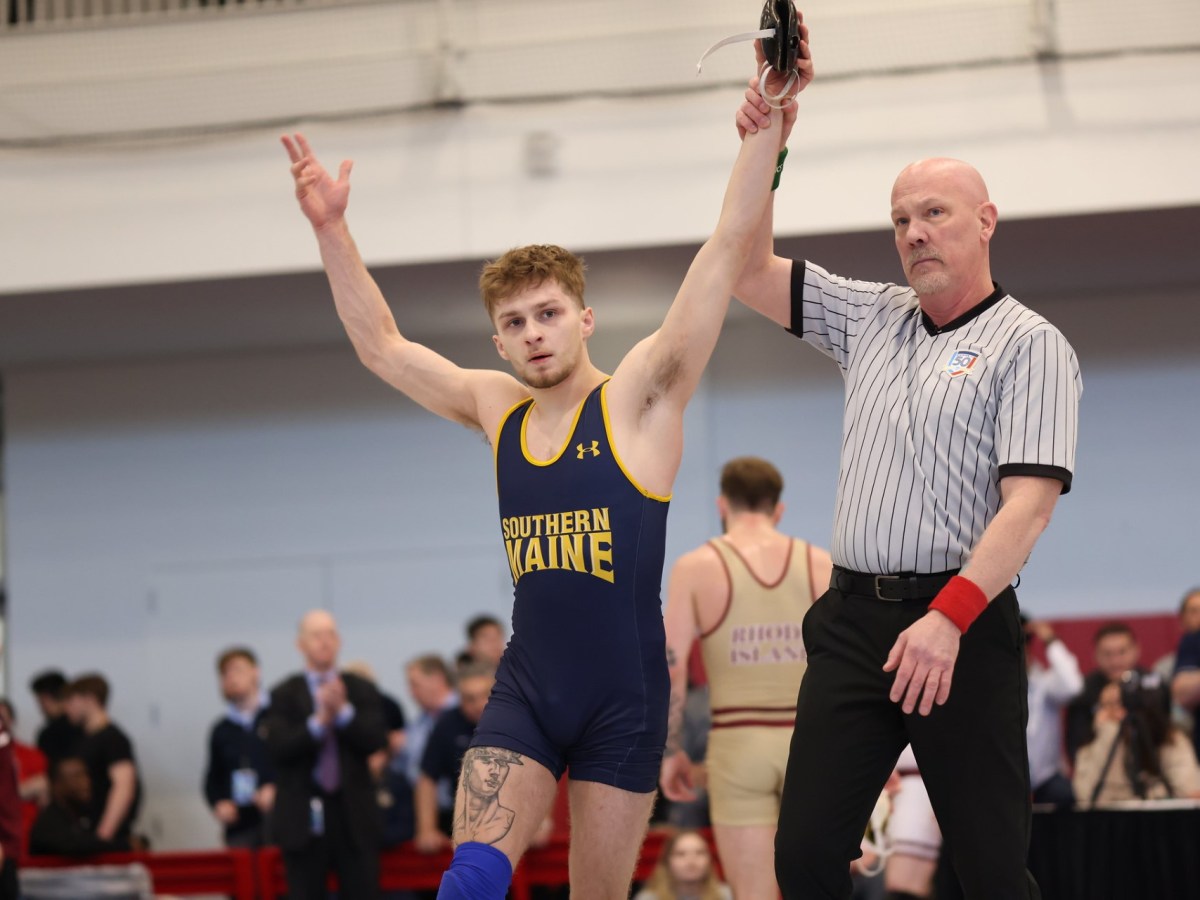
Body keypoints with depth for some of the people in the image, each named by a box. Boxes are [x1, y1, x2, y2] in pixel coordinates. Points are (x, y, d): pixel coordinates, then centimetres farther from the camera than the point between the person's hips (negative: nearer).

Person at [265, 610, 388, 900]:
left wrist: (343, 711, -19)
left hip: (354, 814, 1)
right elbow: (278, 748, -10)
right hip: (304, 817, -1)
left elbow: (376, 740, -5)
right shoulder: (284, 695, 3)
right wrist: (319, 720, -22)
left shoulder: (362, 690, 9)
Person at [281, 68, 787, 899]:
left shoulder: (638, 396, -4)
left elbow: (730, 246, -10)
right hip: (526, 689, 3)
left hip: (624, 698, -3)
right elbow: (381, 346, 18)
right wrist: (333, 231, 12)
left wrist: (767, 129, -16)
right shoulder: (497, 408, 8)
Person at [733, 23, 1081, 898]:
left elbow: (1029, 501, -12)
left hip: (964, 626, -5)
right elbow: (752, 275, 19)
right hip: (853, 619, 5)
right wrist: (762, 151, 6)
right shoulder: (870, 317, 17)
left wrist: (947, 619, -23)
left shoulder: (1030, 344, -2)